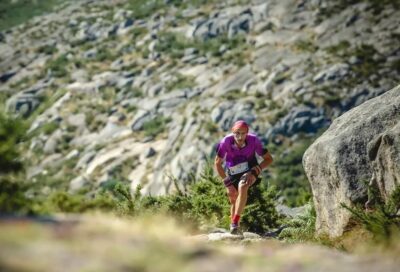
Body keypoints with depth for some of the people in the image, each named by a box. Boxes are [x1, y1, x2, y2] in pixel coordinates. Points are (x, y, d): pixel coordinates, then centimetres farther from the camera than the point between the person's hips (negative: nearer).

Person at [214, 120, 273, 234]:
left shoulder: (253, 140, -28)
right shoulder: (226, 141, -27)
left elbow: (269, 159, -15)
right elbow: (217, 163, -12)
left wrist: (255, 171, -27)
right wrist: (226, 182, -14)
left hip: (249, 171, -2)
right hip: (233, 173, 2)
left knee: (242, 187, -32)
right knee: (233, 200, 9)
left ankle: (235, 222, -33)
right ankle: (234, 229, 29)